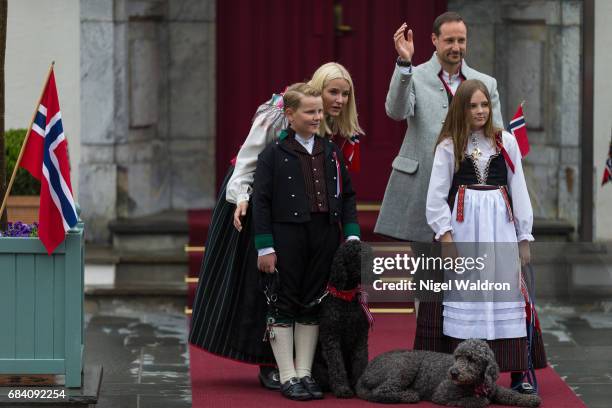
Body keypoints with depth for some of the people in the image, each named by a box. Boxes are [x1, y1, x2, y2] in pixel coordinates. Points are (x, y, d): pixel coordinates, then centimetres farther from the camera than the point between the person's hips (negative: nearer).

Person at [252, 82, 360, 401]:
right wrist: (265, 248, -10)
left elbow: (346, 195, 15)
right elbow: (261, 201, -6)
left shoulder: (330, 152, 10)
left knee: (312, 306, 9)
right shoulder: (274, 153, -5)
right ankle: (287, 377, 6)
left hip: (324, 237, 5)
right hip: (287, 237, -5)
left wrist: (352, 234, 6)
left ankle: (305, 373, 16)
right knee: (284, 305, 1)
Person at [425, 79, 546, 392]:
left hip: (500, 224, 2)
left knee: (508, 292, -2)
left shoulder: (506, 142, 10)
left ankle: (517, 374, 1)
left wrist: (524, 236, 6)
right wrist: (444, 234, -6)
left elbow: (519, 190, 9)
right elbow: (436, 194, 3)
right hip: (464, 223, -1)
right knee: (466, 295, -3)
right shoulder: (449, 145, 5)